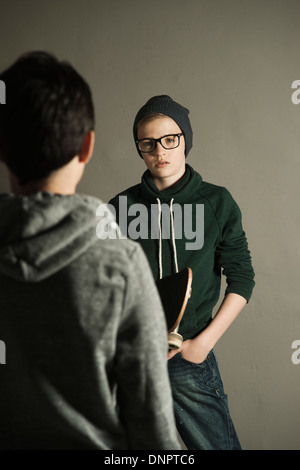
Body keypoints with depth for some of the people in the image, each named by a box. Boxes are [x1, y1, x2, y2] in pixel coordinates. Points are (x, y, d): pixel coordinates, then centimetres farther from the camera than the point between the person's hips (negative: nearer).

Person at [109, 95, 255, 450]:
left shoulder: (217, 202, -3)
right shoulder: (120, 207, 0)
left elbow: (241, 278, -1)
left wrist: (203, 342, -7)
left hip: (189, 354, -1)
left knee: (216, 443, 5)